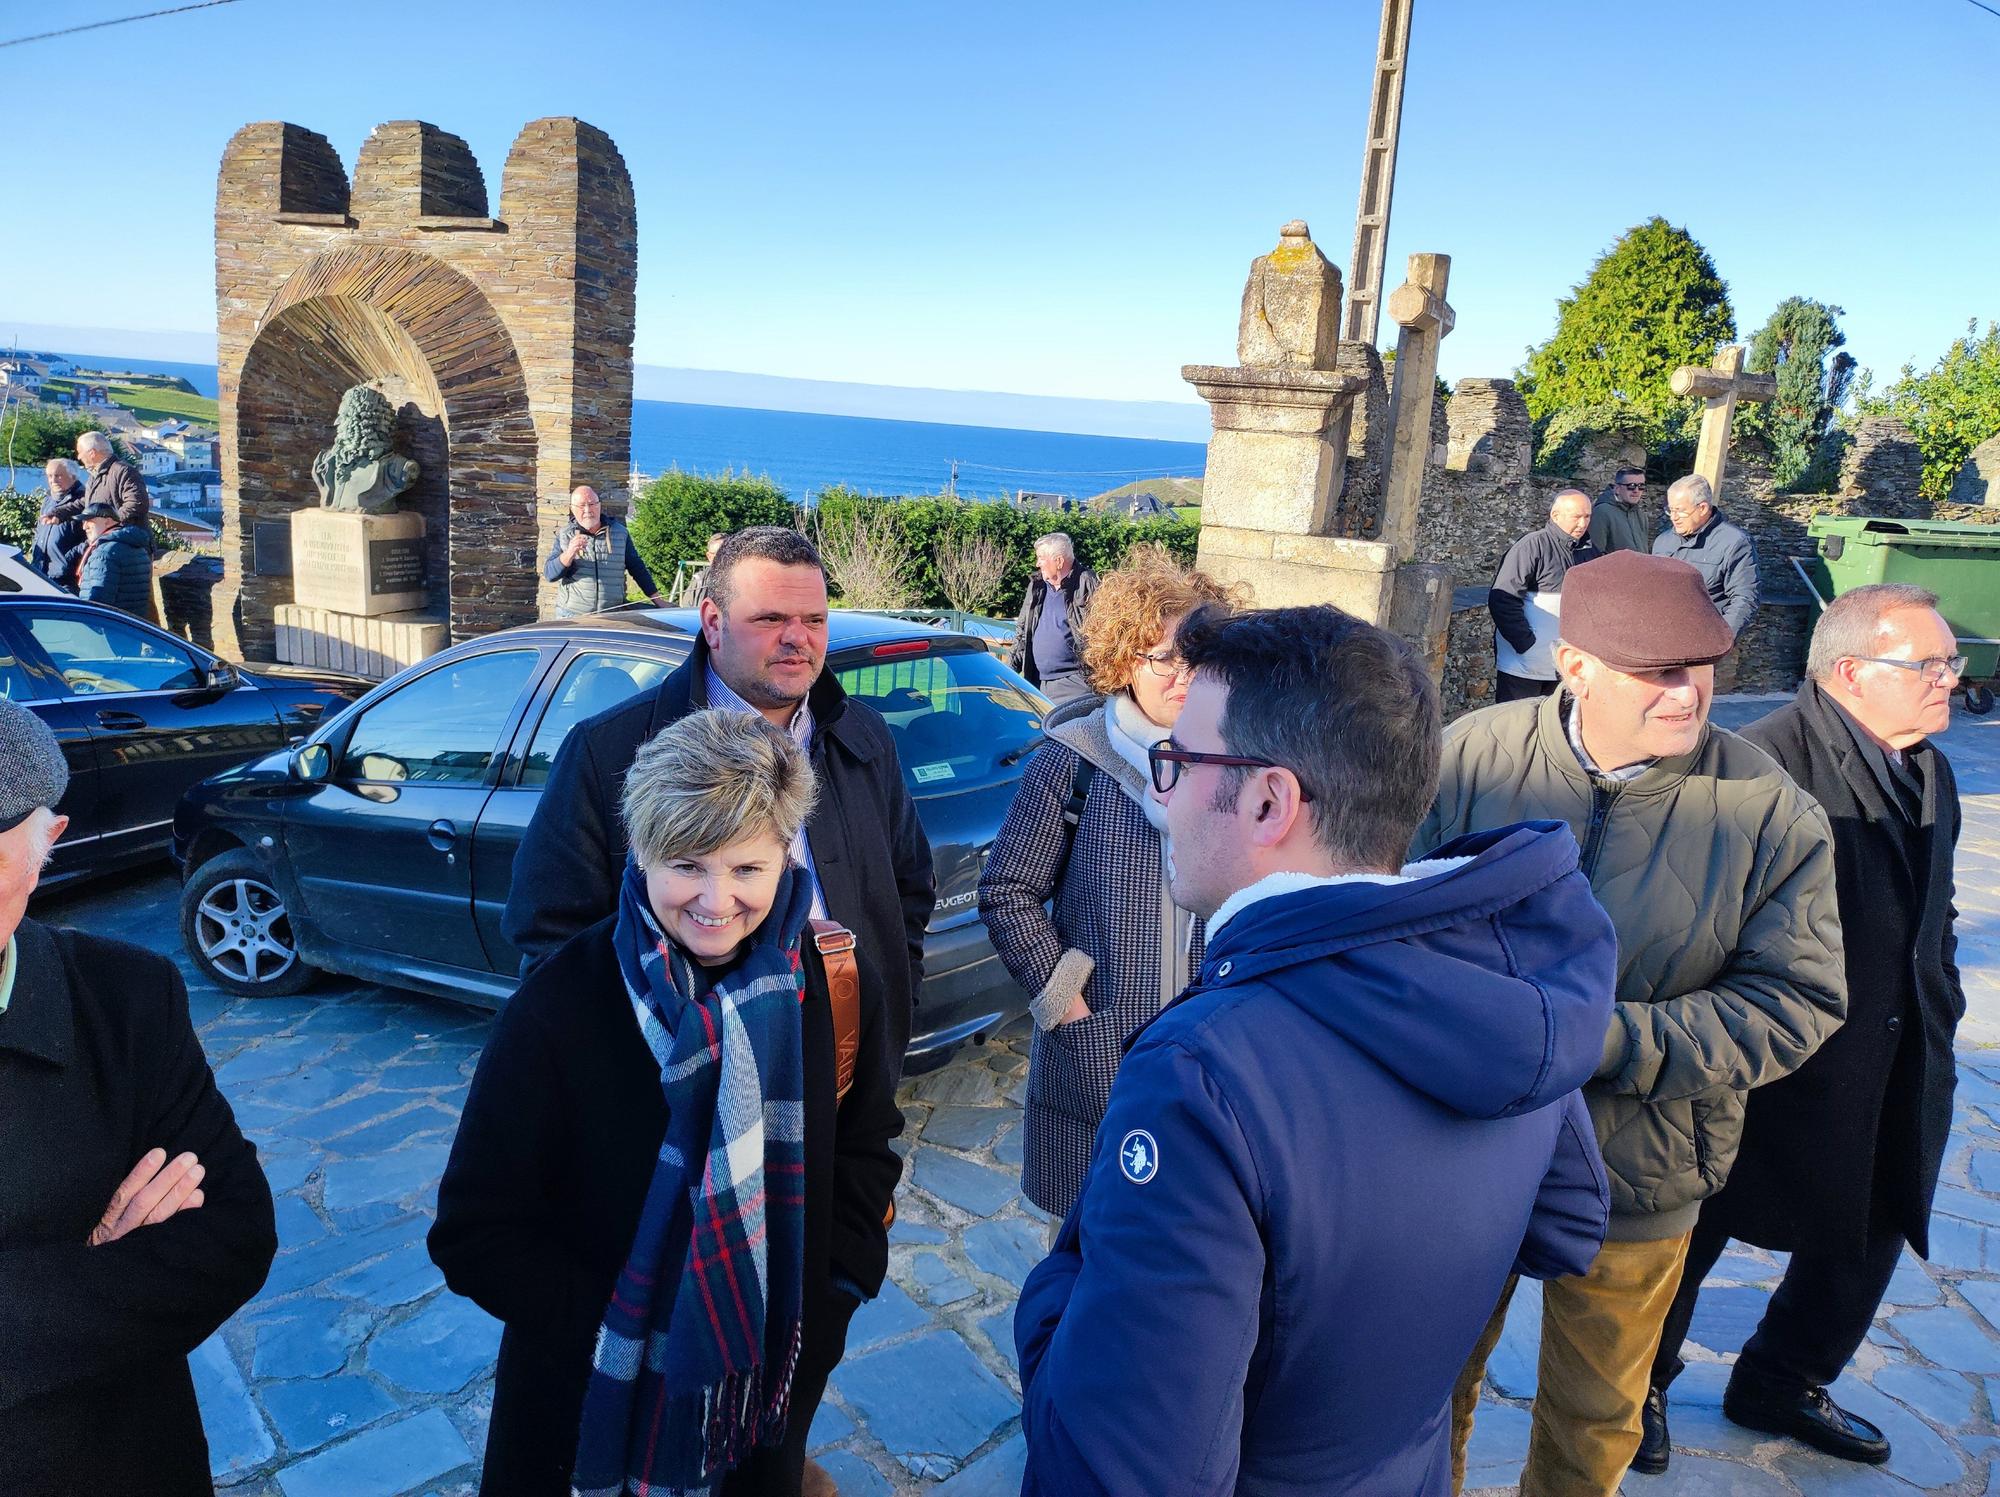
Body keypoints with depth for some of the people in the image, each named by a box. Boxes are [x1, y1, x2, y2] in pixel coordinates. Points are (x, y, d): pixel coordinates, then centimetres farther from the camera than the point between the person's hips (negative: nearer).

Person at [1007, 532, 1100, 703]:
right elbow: (1022, 631, 21)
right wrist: (1010, 668, 14)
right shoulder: (1036, 585, 14)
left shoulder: (1086, 583, -6)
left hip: (1074, 682, -7)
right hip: (1040, 682, 7)